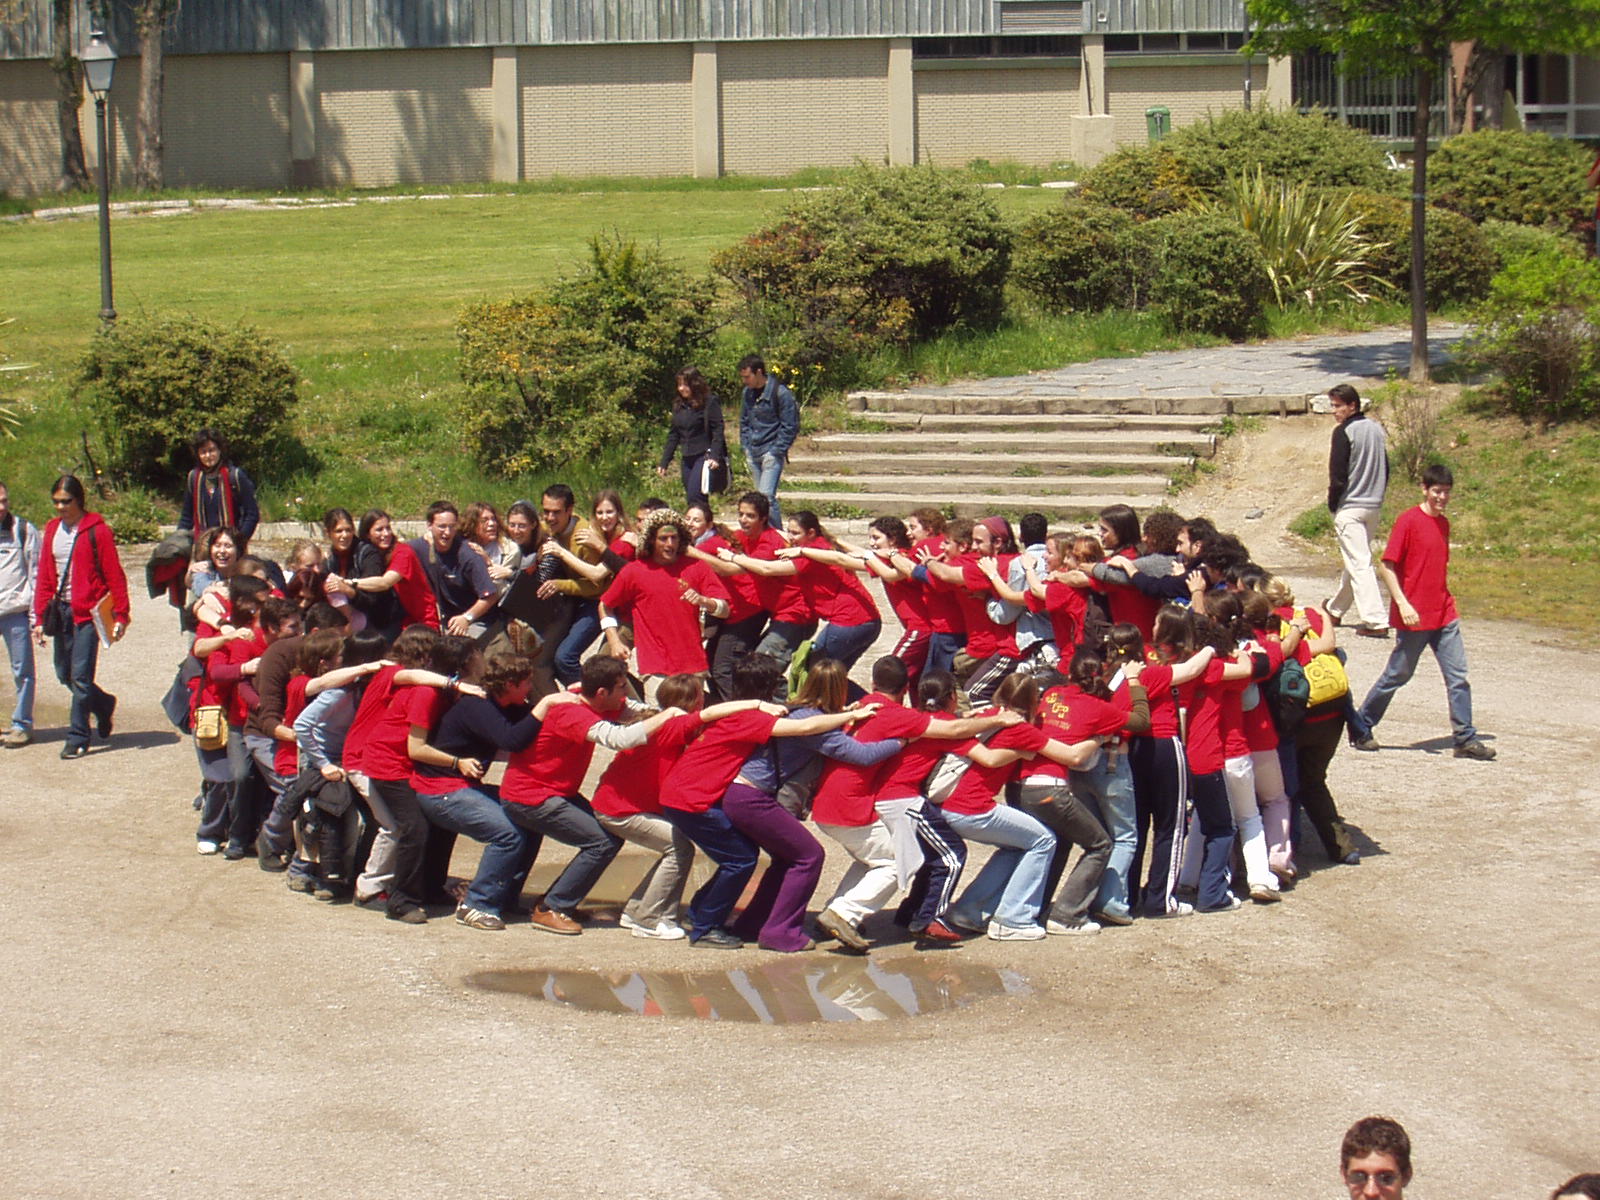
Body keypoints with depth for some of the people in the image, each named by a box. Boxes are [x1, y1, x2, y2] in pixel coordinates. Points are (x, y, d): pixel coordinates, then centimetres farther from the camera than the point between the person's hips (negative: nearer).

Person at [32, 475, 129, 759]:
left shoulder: (97, 530, -7)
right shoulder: (52, 529, 10)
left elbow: (114, 575, -7)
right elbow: (44, 576, 13)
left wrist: (120, 616, -12)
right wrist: (39, 617, 10)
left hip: (88, 612, -6)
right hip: (61, 610, 6)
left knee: (80, 677, -7)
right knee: (65, 674, 12)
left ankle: (78, 738, 1)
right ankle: (103, 705, 37)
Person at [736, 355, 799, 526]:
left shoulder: (780, 393, -11)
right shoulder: (747, 393, 9)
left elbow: (789, 427, -9)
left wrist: (777, 451, -13)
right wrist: (746, 447, 12)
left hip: (772, 453, -7)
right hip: (753, 453, 7)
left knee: (766, 495, -17)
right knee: (764, 496, 9)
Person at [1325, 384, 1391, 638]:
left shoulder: (1344, 432, -12)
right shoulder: (1376, 429, 11)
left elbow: (1337, 474, -13)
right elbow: (1385, 469, 16)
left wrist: (1333, 505, -2)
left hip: (1350, 507, -8)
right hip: (1375, 507, 8)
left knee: (1359, 563, -8)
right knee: (1355, 560, 19)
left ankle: (1376, 621, -15)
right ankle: (1335, 610, 34)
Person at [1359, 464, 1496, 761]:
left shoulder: (1443, 523, 11)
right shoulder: (1408, 521, -11)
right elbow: (1387, 566, -13)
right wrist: (1402, 603, -20)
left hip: (1444, 615, 6)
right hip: (1414, 617, -6)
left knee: (1458, 677, 1)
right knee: (1397, 675, 4)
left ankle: (1465, 739, 6)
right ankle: (1361, 727, 20)